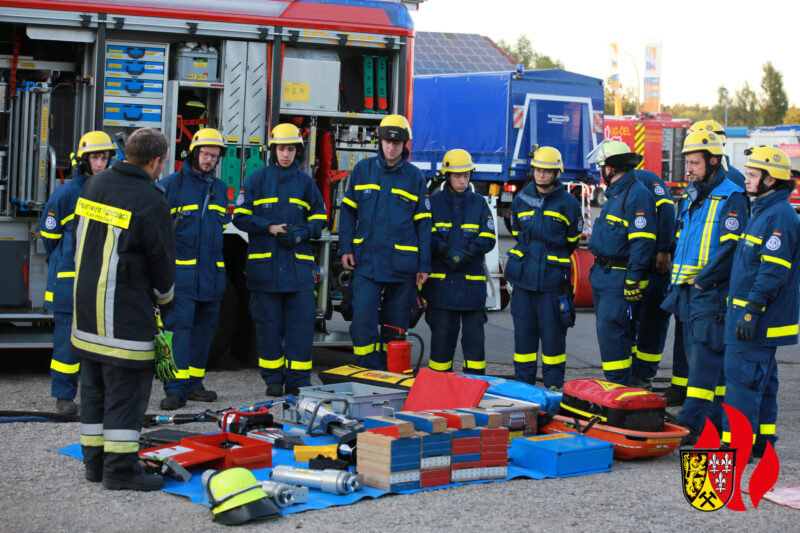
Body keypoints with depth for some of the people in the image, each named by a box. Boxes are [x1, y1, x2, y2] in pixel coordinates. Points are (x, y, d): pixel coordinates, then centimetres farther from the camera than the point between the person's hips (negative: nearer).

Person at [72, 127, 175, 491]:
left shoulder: (95, 185, 7)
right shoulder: (150, 201, -16)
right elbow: (162, 259, -7)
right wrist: (164, 295, 13)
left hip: (86, 307, 8)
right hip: (125, 314, -8)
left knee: (93, 385, 15)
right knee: (127, 388, -1)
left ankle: (95, 460, 23)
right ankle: (120, 467, 1)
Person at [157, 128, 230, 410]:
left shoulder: (220, 188, 16)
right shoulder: (170, 185, -2)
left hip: (211, 272, 6)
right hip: (181, 270, -6)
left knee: (204, 328, 9)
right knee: (179, 326, -11)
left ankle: (193, 383, 18)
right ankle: (175, 389, -12)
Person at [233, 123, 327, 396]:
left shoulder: (305, 182, 11)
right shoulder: (258, 179, 6)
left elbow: (320, 217, 15)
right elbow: (240, 216, 3)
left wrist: (304, 232, -5)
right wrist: (270, 228, -11)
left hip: (299, 264, 1)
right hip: (264, 263, -1)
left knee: (302, 323, -4)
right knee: (268, 324, 3)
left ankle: (298, 381, 3)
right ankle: (273, 379, 13)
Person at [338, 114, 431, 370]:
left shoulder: (415, 177, 5)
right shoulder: (363, 169, 7)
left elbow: (423, 222, 6)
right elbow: (348, 211, 11)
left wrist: (424, 265, 2)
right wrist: (345, 248, 2)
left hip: (401, 262, 0)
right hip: (366, 260, 0)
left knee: (395, 326, 6)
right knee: (363, 320, -10)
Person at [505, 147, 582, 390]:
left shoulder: (568, 203, -2)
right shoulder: (521, 199, 8)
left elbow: (572, 241, 9)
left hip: (553, 278, -3)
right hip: (523, 276, 3)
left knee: (552, 332, -1)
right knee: (523, 330, 7)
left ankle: (554, 385, 8)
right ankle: (523, 384, 15)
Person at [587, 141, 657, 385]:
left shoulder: (637, 195, -15)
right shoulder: (615, 193, 18)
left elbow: (642, 242, -21)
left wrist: (633, 280, -24)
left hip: (620, 280, -10)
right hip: (604, 275, 10)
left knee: (611, 331, -12)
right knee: (607, 331, 12)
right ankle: (614, 385, 19)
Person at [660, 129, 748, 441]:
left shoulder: (731, 197, -10)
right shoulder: (690, 197, 16)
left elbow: (731, 247, -17)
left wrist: (703, 280, -17)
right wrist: (677, 282, 16)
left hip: (712, 291, -9)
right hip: (689, 289, 9)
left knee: (705, 357, -10)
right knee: (697, 355, 10)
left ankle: (691, 424, -14)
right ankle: (717, 421, 18)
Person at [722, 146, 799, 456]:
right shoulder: (763, 211, 17)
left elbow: (772, 271, -22)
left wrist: (750, 311, -25)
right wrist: (735, 306, 25)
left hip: (757, 318, -10)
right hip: (753, 314, 10)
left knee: (742, 378, -10)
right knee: (761, 379, 14)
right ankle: (762, 441, 21)